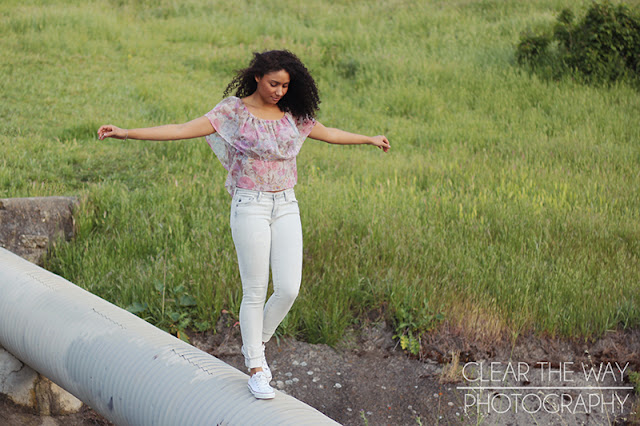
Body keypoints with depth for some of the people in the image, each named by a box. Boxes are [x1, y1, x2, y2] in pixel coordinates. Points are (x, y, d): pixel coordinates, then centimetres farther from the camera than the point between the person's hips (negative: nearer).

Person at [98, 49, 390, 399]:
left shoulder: (292, 114, 8)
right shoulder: (233, 111, -6)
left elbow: (328, 134, 24)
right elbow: (183, 130, -14)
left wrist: (369, 139, 35)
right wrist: (126, 133, -23)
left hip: (286, 206, 5)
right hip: (250, 206, -4)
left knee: (289, 288, -3)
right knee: (255, 291, -2)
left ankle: (256, 342, 24)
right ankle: (255, 369, 11)